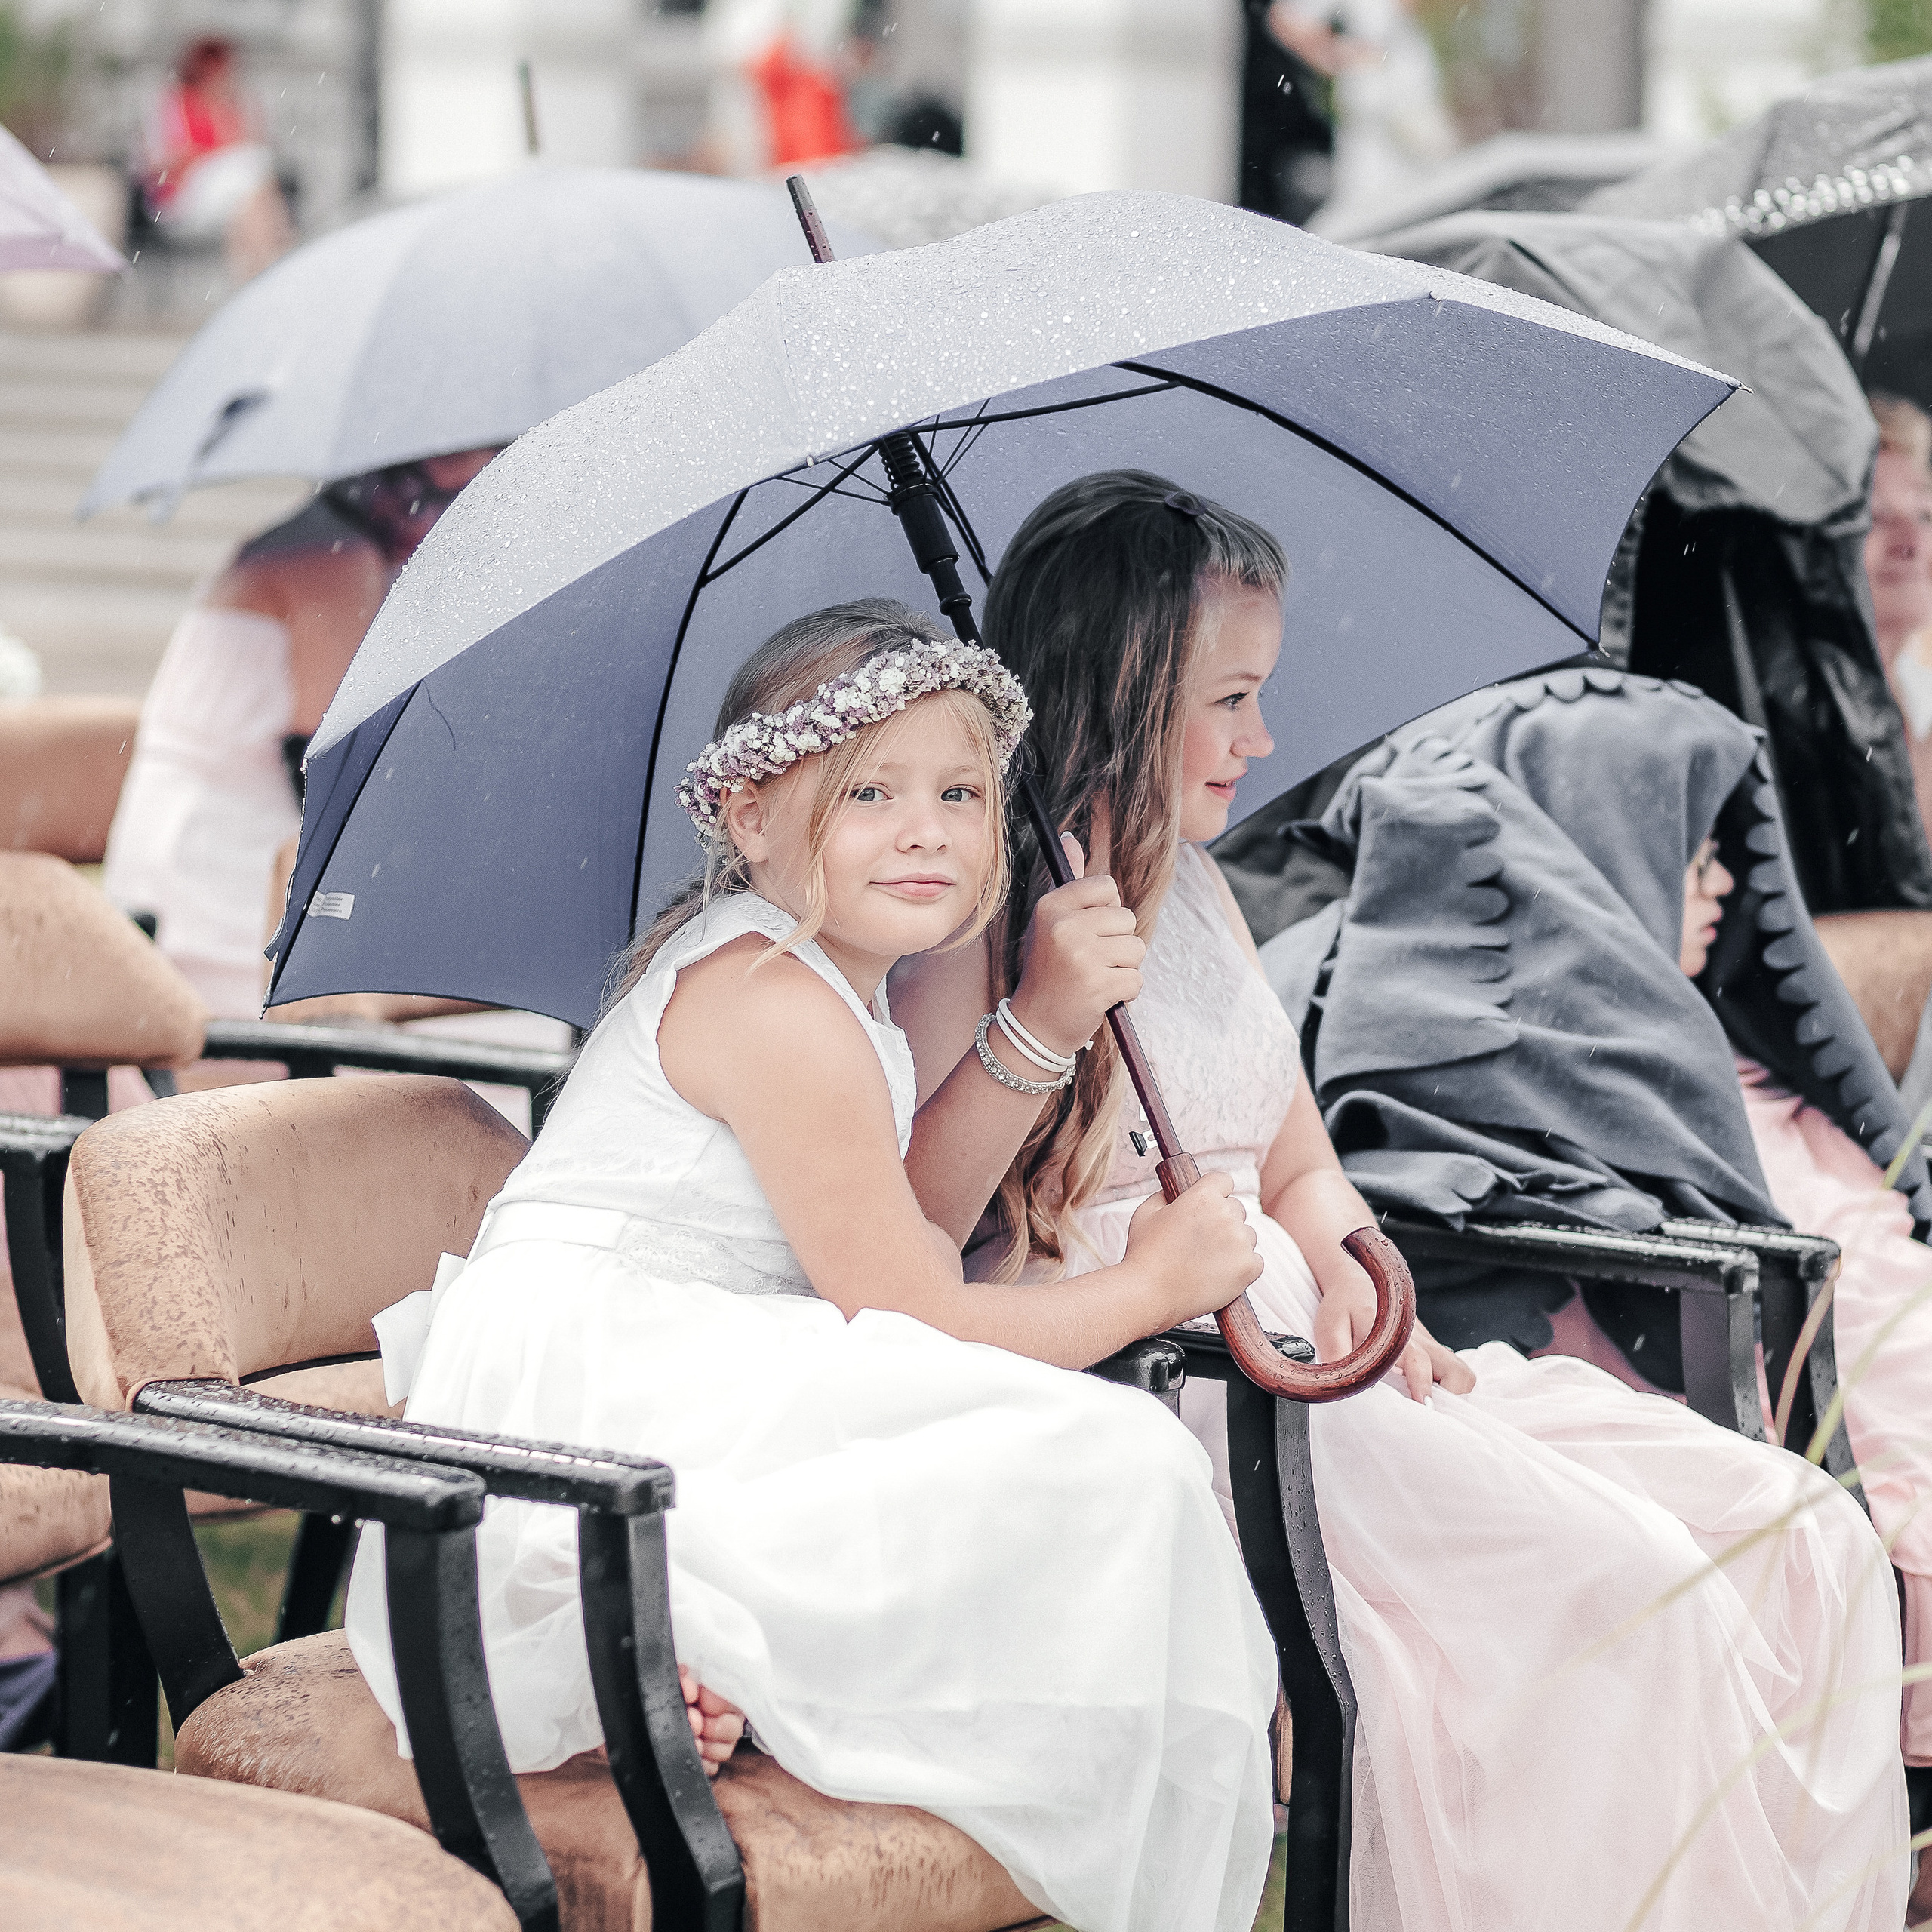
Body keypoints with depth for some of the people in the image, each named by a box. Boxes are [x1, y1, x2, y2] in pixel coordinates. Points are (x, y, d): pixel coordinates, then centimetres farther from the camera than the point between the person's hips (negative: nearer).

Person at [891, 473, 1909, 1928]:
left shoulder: (1202, 895, 20)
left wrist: (1355, 1273, 3)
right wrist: (1040, 1024, -28)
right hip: (1136, 1399, -9)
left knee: (1806, 1537, -6)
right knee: (1629, 1587, -27)